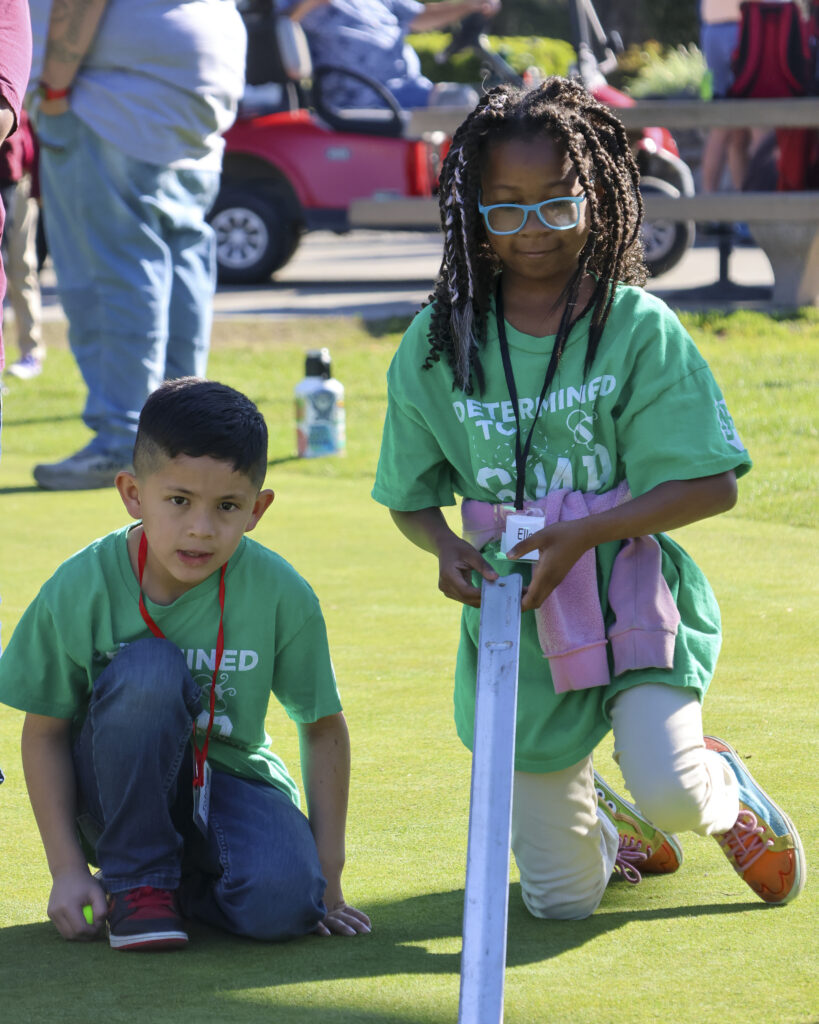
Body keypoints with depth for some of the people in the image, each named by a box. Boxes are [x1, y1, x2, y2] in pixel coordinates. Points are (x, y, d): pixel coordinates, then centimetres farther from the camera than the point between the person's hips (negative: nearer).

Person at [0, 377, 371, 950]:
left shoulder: (282, 595, -15)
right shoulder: (79, 591, -17)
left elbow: (323, 727, -3)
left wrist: (327, 875, -4)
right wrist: (67, 869, -14)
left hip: (227, 782, 1)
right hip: (116, 793, -1)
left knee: (282, 903, -31)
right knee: (149, 668, -32)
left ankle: (186, 879, 5)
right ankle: (136, 880, -15)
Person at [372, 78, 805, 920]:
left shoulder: (639, 327, -6)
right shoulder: (438, 345, 1)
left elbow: (713, 484, -10)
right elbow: (411, 496, 10)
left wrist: (581, 535, -21)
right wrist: (445, 546, -13)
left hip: (633, 598, -2)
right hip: (515, 621, 2)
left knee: (671, 793, -29)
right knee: (561, 900, 2)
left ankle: (728, 793, 9)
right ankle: (595, 818, 39)